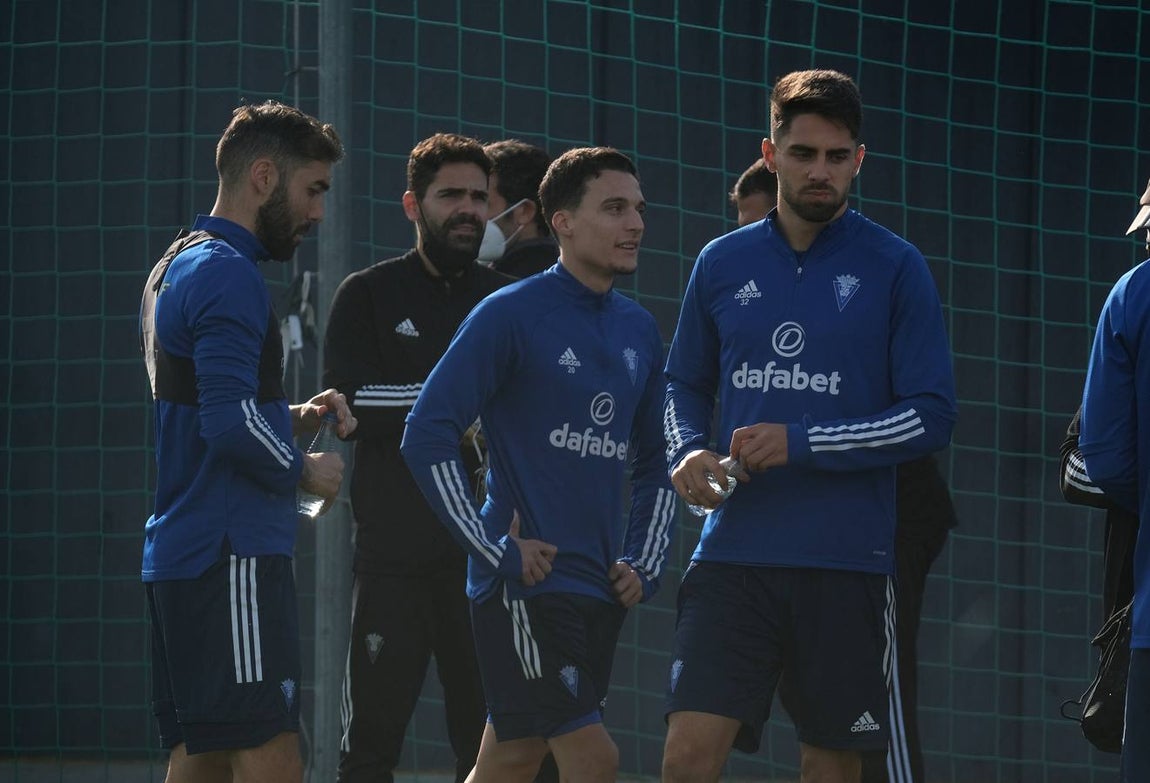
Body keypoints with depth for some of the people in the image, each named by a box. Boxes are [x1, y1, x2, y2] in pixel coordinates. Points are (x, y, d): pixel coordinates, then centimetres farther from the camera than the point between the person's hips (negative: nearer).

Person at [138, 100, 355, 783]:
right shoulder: (228, 274, -13)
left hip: (180, 555, 10)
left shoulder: (177, 267, 20)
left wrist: (296, 417, 14)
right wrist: (303, 471, -7)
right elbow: (230, 424, -23)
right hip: (232, 560, -10)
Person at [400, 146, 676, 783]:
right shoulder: (511, 315, -8)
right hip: (527, 583, -7)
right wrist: (497, 552, -13)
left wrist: (643, 564, 10)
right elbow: (426, 436, -11)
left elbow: (652, 465, 24)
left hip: (600, 589, 7)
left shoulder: (638, 331, 14)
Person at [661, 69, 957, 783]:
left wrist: (801, 445, -14)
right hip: (733, 553, 2)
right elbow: (686, 386, 20)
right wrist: (686, 455, -2)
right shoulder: (723, 263, 9)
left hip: (847, 562, -2)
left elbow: (932, 416, -6)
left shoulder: (896, 268, -2)